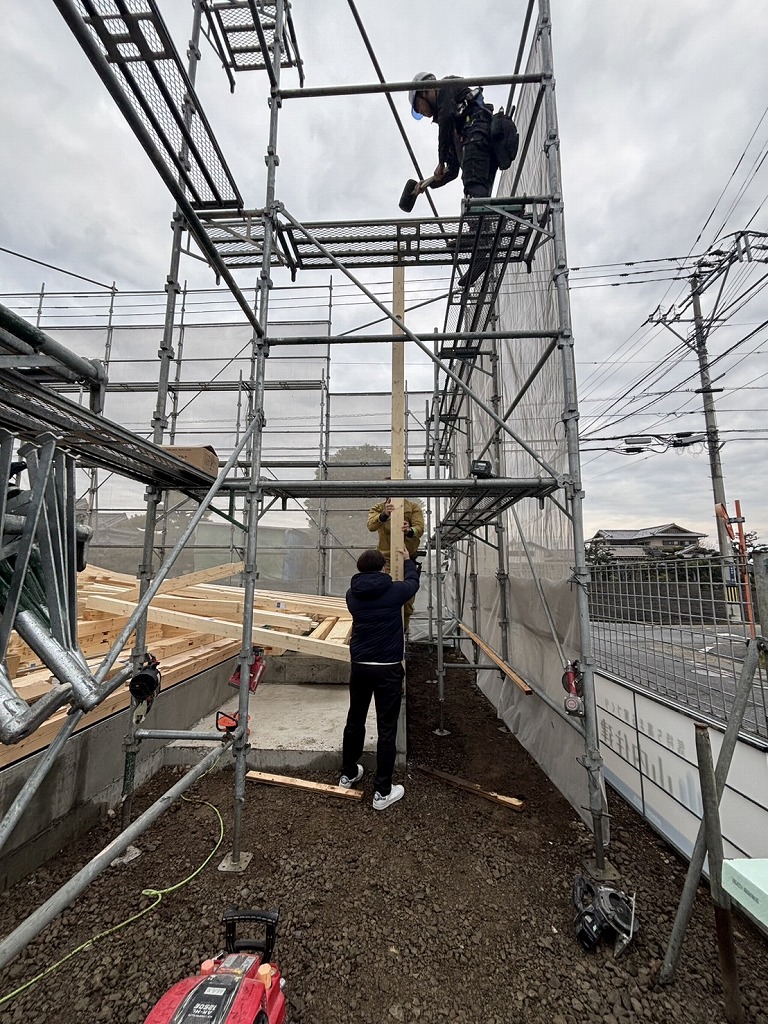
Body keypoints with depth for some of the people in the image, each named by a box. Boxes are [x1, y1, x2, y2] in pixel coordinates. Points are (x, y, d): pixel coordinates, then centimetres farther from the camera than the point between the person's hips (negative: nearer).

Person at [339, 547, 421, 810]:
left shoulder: (352, 594, 1)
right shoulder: (394, 591, -9)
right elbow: (412, 581, 13)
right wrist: (408, 559, 33)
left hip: (359, 666, 4)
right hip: (388, 668, -4)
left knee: (355, 720, 20)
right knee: (386, 729, 6)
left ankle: (348, 774, 39)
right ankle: (382, 792, 16)